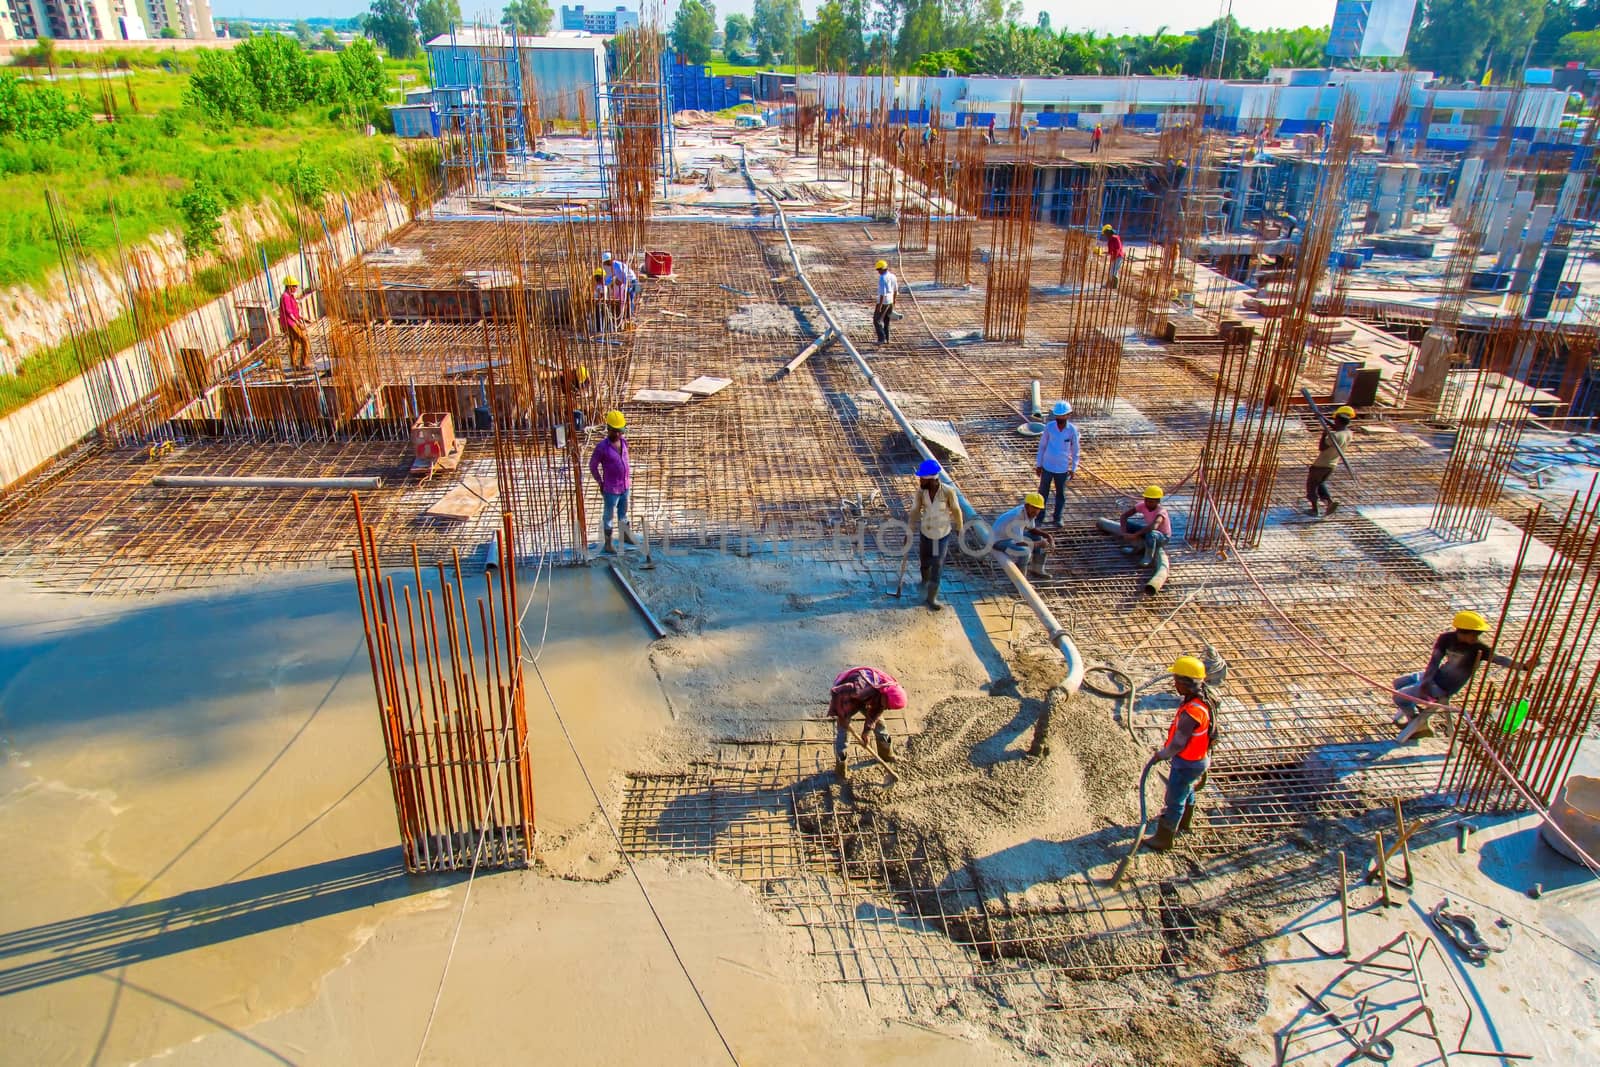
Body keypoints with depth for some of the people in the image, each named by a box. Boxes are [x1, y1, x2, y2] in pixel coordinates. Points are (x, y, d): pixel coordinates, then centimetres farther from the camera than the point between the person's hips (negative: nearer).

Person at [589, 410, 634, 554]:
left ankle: (626, 535, 43)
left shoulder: (623, 441, -4)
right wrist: (601, 484, -4)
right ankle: (608, 543, 25)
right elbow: (593, 466, -11)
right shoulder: (602, 447, -23)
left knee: (623, 512, 24)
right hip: (611, 489, -6)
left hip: (624, 486, 6)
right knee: (609, 515, 10)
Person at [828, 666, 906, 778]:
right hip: (846, 699, -6)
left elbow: (875, 713, -8)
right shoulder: (864, 689, -46)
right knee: (843, 730, -9)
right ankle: (840, 768, 5)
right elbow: (836, 693, -39)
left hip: (865, 700, 6)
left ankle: (886, 753, 33)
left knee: (879, 721, 12)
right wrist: (841, 716, -27)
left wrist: (866, 731, -11)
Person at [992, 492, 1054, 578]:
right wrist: (1038, 544, -21)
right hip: (1000, 541, -10)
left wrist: (1047, 535, -6)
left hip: (1013, 536, 10)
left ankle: (1037, 570, 22)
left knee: (1040, 538, 10)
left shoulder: (1029, 511, -8)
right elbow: (1019, 544, -34)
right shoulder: (1017, 518, -34)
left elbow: (1031, 529, 10)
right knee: (1025, 552, -32)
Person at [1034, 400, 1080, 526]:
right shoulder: (1049, 426, -9)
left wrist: (1073, 469, 2)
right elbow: (1042, 446, 1)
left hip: (1062, 469, 0)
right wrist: (1038, 464, 3)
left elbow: (1075, 450, -1)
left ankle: (1057, 518, 25)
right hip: (1047, 467, 0)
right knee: (1043, 492, 9)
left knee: (1061, 494, 11)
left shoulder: (1072, 430, -10)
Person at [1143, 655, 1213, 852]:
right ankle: (1183, 824, 55)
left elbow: (1178, 743, -28)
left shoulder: (1192, 712, -38)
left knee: (1174, 800, 9)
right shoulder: (1202, 698, -8)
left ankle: (1163, 839, 26)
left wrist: (1161, 754, -10)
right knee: (1187, 792, 31)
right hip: (1196, 758, 9)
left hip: (1187, 764, -9)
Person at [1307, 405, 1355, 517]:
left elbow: (1321, 448, -23)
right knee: (1320, 483, 25)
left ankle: (1314, 508, 13)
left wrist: (1324, 434, -19)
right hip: (1331, 465, 8)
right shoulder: (1349, 434, -2)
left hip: (1320, 464, -8)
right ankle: (1330, 501, 5)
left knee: (1311, 484, 10)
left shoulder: (1335, 435, -28)